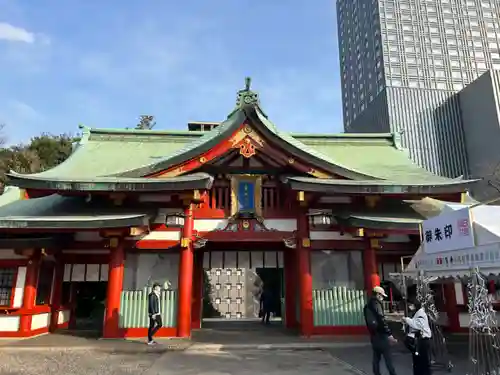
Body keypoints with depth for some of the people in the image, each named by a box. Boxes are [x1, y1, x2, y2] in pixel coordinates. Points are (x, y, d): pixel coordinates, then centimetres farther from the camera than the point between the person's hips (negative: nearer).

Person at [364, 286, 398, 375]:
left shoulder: (367, 305, 16)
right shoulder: (376, 304, -12)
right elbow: (381, 320, -20)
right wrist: (389, 334, -21)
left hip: (373, 334, 8)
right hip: (380, 334, -8)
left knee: (376, 358, 11)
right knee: (388, 358, -4)